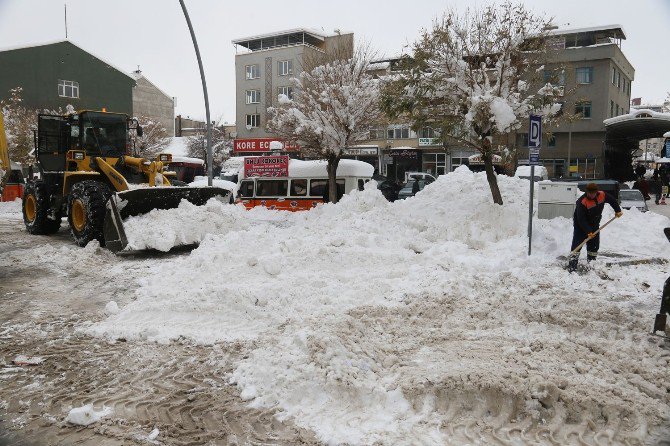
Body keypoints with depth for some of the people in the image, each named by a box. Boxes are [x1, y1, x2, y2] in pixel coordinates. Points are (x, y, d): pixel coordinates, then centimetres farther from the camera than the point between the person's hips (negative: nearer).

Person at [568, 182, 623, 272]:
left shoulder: (602, 195, -12)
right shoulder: (582, 202, -30)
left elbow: (612, 200, 11)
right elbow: (581, 219, -30)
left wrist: (618, 210, 13)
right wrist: (588, 231, -32)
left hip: (594, 225, 6)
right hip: (580, 225, -6)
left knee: (594, 245, 9)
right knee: (577, 244, -14)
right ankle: (572, 265, -16)